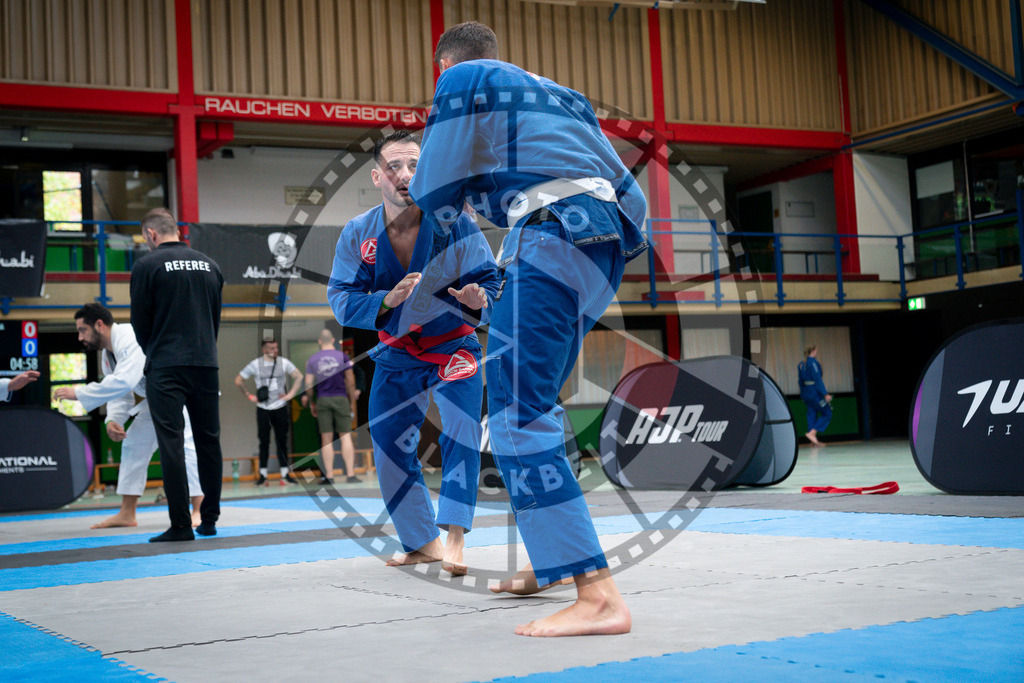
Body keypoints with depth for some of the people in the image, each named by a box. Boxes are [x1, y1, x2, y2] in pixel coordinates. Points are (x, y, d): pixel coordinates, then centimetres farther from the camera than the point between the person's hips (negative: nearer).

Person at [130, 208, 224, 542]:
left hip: (165, 367, -4)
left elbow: (139, 321, 0)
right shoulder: (209, 264, 10)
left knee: (171, 443, -3)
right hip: (206, 364, 5)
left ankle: (180, 525, -5)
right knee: (209, 440, 12)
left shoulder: (147, 266, -4)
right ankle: (209, 520, 19)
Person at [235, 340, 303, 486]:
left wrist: (291, 394, -2)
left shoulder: (284, 363, 1)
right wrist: (250, 396, 3)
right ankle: (263, 475, 7)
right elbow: (238, 381, 8)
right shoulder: (255, 364, 0)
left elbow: (299, 377, 6)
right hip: (263, 409, 0)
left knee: (282, 441, 2)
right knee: (264, 442, 2)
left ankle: (285, 473, 6)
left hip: (280, 407, 1)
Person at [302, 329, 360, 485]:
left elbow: (308, 384, 3)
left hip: (322, 400, 1)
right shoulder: (342, 356, 0)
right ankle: (350, 475, -4)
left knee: (326, 439, 4)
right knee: (345, 436, 1)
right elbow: (350, 381, 0)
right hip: (340, 398, -1)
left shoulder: (312, 359, 4)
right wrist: (352, 401, 9)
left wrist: (311, 403, 13)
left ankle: (329, 476, 2)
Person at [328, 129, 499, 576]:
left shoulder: (454, 223, -18)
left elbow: (492, 280, -15)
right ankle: (421, 543, 24)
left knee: (462, 429, -27)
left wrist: (479, 299, -39)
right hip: (395, 355, 3)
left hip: (453, 347, -3)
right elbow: (340, 299, -13)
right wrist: (385, 301, -32)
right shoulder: (358, 234, -11)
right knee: (389, 451, 6)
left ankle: (453, 536, -25)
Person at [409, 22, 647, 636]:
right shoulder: (560, 94, 28)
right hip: (609, 240, 9)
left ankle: (599, 596, -23)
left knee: (518, 413, -14)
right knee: (532, 402, 21)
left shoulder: (462, 81, 8)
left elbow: (435, 199, 8)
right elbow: (625, 184, 25)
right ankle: (554, 559, 29)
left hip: (552, 237, -9)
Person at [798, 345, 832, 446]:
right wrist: (825, 394, -18)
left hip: (805, 392, 9)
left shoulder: (801, 364, 12)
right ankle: (812, 433, -11)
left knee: (812, 414, 9)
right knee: (827, 414, -1)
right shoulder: (813, 362, -14)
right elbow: (817, 379, -18)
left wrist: (803, 395, 21)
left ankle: (813, 440, 8)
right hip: (815, 391, -8)